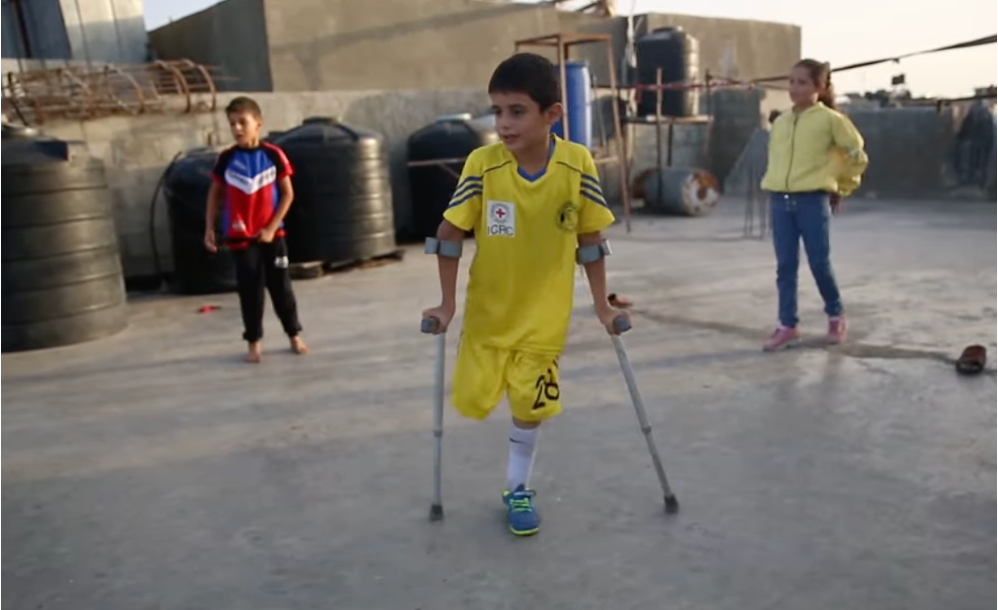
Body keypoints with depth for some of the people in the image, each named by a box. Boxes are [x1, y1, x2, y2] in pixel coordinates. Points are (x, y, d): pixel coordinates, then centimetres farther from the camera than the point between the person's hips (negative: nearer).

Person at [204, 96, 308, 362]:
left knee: (281, 287, 8)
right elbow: (215, 194, 6)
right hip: (240, 237, 0)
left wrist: (271, 228, -9)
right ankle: (254, 342, 17)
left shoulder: (273, 155, -6)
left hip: (272, 235, 0)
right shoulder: (226, 159, -3)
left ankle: (294, 335, 22)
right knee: (250, 291, 5)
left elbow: (287, 194, -3)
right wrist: (209, 229, 2)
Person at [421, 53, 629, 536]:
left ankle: (518, 488, 27)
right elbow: (449, 233, -9)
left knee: (529, 404, 3)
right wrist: (447, 304, -6)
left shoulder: (578, 165, -16)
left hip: (545, 312, 0)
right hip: (488, 309, 1)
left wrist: (602, 306, 0)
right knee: (473, 400, 5)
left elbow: (590, 239, -4)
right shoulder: (482, 165, -19)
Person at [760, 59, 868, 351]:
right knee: (785, 266, 4)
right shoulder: (780, 122, 11)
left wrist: (841, 189, 12)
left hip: (813, 201, -4)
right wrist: (777, 187, 16)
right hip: (780, 200, 4)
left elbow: (857, 155, 5)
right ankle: (788, 326, 10)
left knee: (819, 264, 1)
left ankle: (836, 315, 24)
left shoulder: (830, 119, -3)